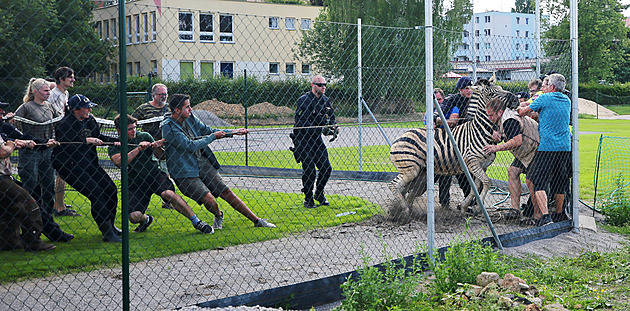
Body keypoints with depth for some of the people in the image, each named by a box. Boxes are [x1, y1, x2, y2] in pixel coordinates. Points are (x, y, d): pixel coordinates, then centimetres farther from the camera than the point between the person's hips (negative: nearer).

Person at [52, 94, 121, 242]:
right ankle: (107, 233, -14)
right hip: (71, 167, -9)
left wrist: (119, 141, 10)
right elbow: (65, 145, -27)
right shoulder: (65, 124, -15)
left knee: (111, 190, 8)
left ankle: (110, 226, 27)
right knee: (96, 194, -18)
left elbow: (99, 138, 19)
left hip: (90, 164, 9)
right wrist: (86, 140, -25)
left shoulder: (90, 120, 8)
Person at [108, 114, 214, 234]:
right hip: (136, 183, 0)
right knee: (134, 216, -19)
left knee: (168, 193, -31)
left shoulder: (144, 136, 4)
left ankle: (196, 222, -22)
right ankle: (146, 220, 21)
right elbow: (119, 162, -22)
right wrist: (138, 149, -24)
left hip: (155, 175, 0)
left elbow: (162, 156, 8)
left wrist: (157, 148, -15)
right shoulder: (114, 147, -1)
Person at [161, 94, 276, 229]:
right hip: (184, 173, -7)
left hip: (203, 164, 7)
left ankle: (257, 220, 9)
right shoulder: (168, 127, -17)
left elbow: (207, 131, 19)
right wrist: (213, 136, -11)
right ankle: (218, 216, 14)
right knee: (209, 199, -21)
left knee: (226, 192, 3)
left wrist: (232, 132, 12)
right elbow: (191, 146, -20)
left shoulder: (189, 117, 5)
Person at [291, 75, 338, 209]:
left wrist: (333, 127, -7)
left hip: (317, 138, 7)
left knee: (326, 168, 3)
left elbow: (331, 117, 17)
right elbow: (303, 122, -22)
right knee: (309, 169, -9)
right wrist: (322, 129, -30)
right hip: (302, 138, -6)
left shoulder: (325, 100, 7)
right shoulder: (304, 100, -14)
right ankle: (308, 200, 5)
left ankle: (319, 194, 24)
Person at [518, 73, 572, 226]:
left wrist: (520, 109, 24)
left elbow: (524, 111, 3)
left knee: (539, 182, -6)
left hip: (547, 146, -6)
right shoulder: (567, 101, 13)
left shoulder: (544, 98, -6)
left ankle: (544, 215, -19)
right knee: (559, 182, 16)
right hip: (565, 147, 6)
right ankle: (559, 214, 26)